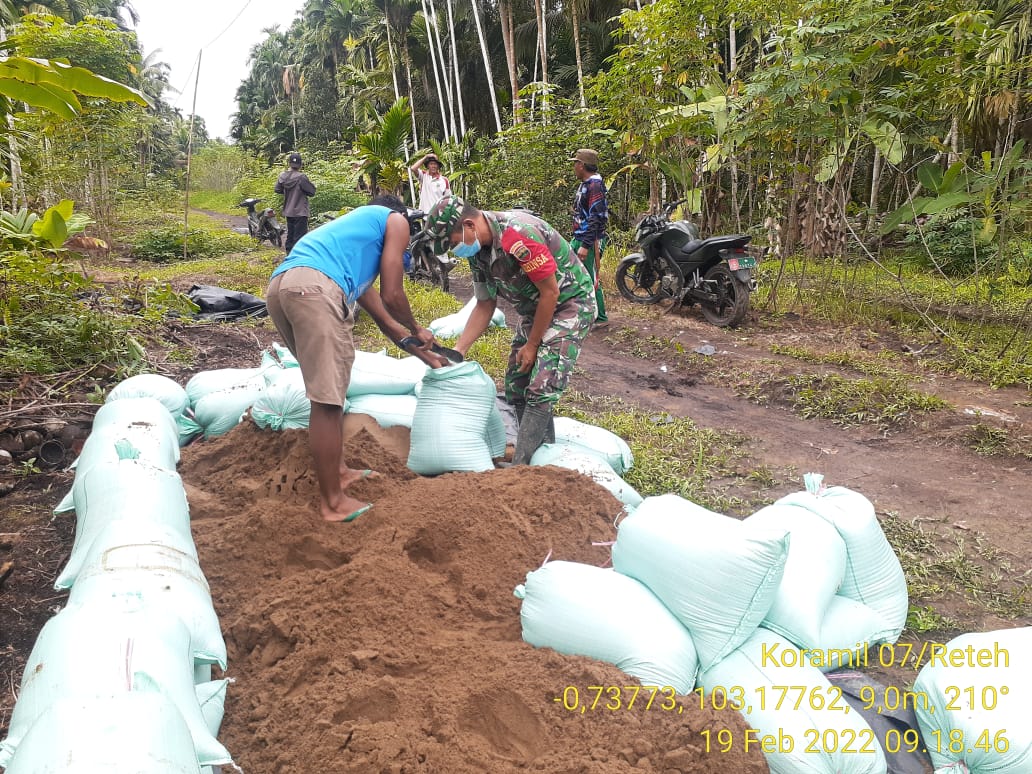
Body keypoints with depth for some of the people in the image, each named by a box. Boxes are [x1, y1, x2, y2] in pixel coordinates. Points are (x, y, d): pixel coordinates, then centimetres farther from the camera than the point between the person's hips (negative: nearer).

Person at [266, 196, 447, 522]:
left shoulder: (355, 234, 42)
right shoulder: (396, 221, 21)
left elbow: (384, 318, 44)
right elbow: (392, 296, 13)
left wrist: (427, 357, 50)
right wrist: (417, 330, 32)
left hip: (279, 287, 9)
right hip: (315, 287, -9)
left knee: (328, 389, 24)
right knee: (327, 400, -2)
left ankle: (337, 471, 36)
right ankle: (333, 502, 7)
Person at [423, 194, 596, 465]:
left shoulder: (518, 234, -30)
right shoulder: (478, 250, -3)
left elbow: (551, 292, -24)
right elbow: (485, 306, 5)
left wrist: (532, 345, -14)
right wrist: (457, 351, -3)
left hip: (570, 303, -9)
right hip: (534, 309, 9)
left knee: (540, 390, -16)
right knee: (515, 389, 9)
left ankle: (518, 468, -11)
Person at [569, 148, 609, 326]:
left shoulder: (595, 184, -16)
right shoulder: (585, 184, 15)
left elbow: (596, 217, -23)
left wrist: (585, 245, -26)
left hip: (590, 242, -10)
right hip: (578, 239, 10)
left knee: (590, 280, -4)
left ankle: (600, 318, 7)